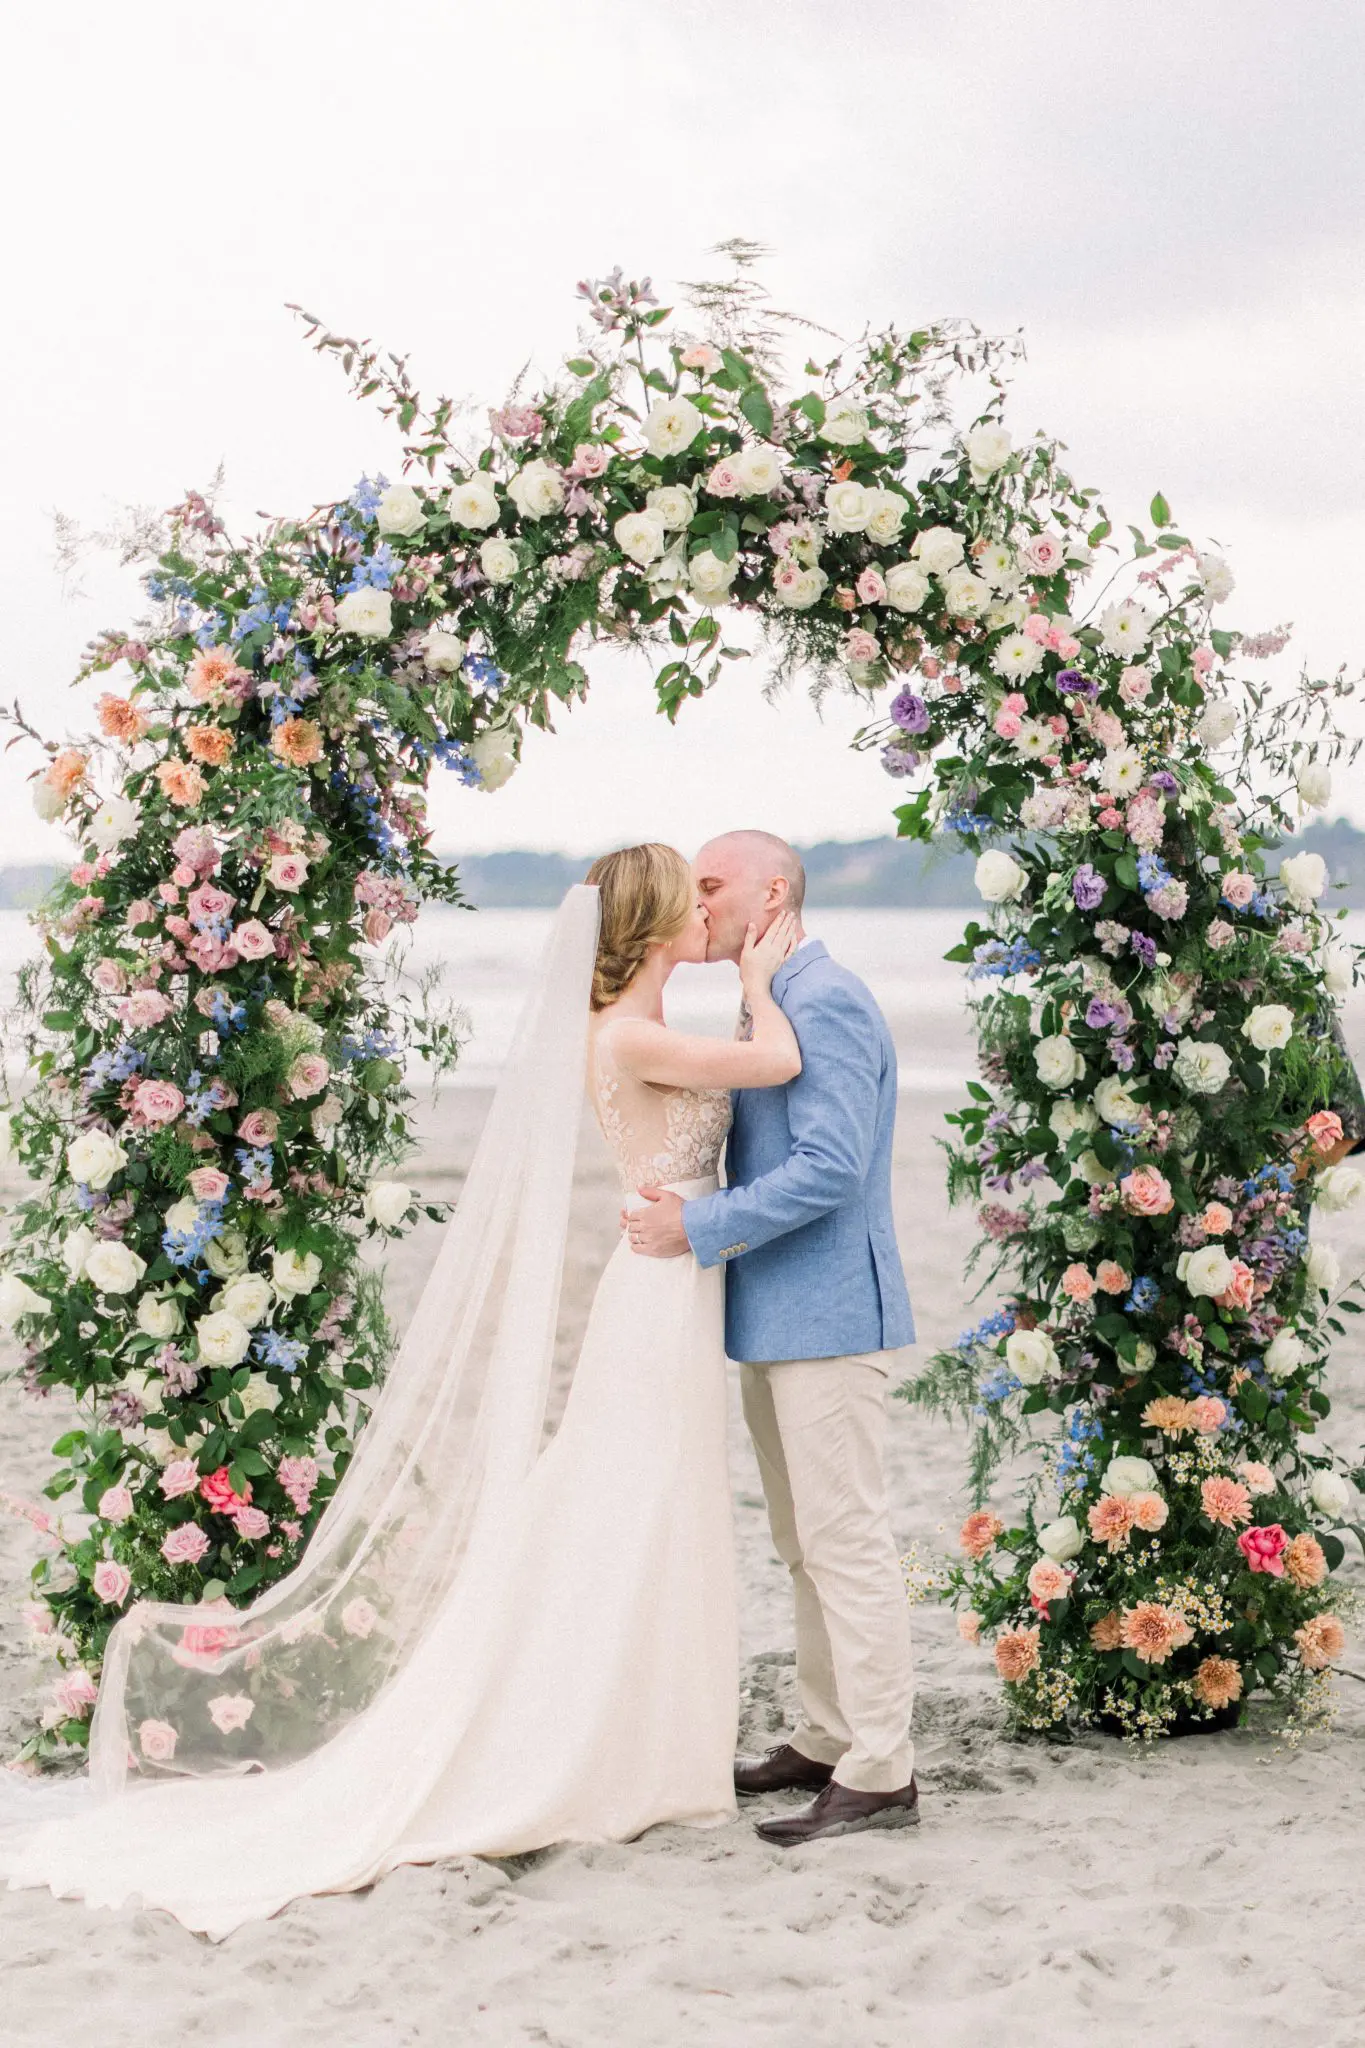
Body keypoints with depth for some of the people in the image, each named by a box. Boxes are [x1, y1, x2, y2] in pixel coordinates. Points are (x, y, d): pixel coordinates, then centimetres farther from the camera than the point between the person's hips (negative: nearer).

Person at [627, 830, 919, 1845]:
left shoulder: (827, 1002, -16)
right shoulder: (773, 1002, 17)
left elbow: (829, 1166, -24)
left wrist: (701, 1226, -21)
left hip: (827, 1314, -11)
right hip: (778, 1316, 11)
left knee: (847, 1540, -7)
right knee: (806, 1544, 16)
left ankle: (880, 1773, -2)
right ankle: (825, 1742, 25)